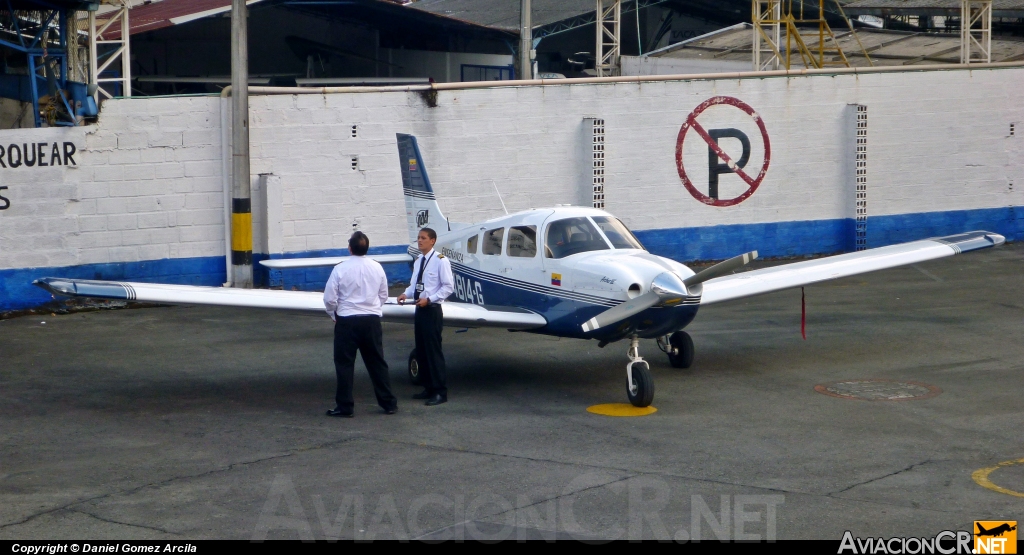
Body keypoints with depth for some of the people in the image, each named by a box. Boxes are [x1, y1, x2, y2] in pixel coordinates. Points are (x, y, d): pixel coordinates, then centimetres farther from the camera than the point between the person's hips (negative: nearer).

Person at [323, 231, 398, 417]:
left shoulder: (341, 269, -12)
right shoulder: (377, 268, 1)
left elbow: (329, 298, -8)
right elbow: (384, 295, 11)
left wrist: (334, 314, 10)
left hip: (347, 320, -4)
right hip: (372, 320, 4)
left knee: (344, 364, 4)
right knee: (377, 363, 12)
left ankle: (344, 407, 5)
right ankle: (388, 403, 17)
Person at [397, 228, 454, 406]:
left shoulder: (440, 261, -11)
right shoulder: (418, 262, 12)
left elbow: (448, 286, -12)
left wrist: (429, 299, -19)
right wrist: (406, 294, 0)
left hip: (432, 310, -8)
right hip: (419, 309, 8)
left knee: (433, 351, -7)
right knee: (421, 351, 12)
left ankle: (440, 392, -3)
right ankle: (429, 388, 22)